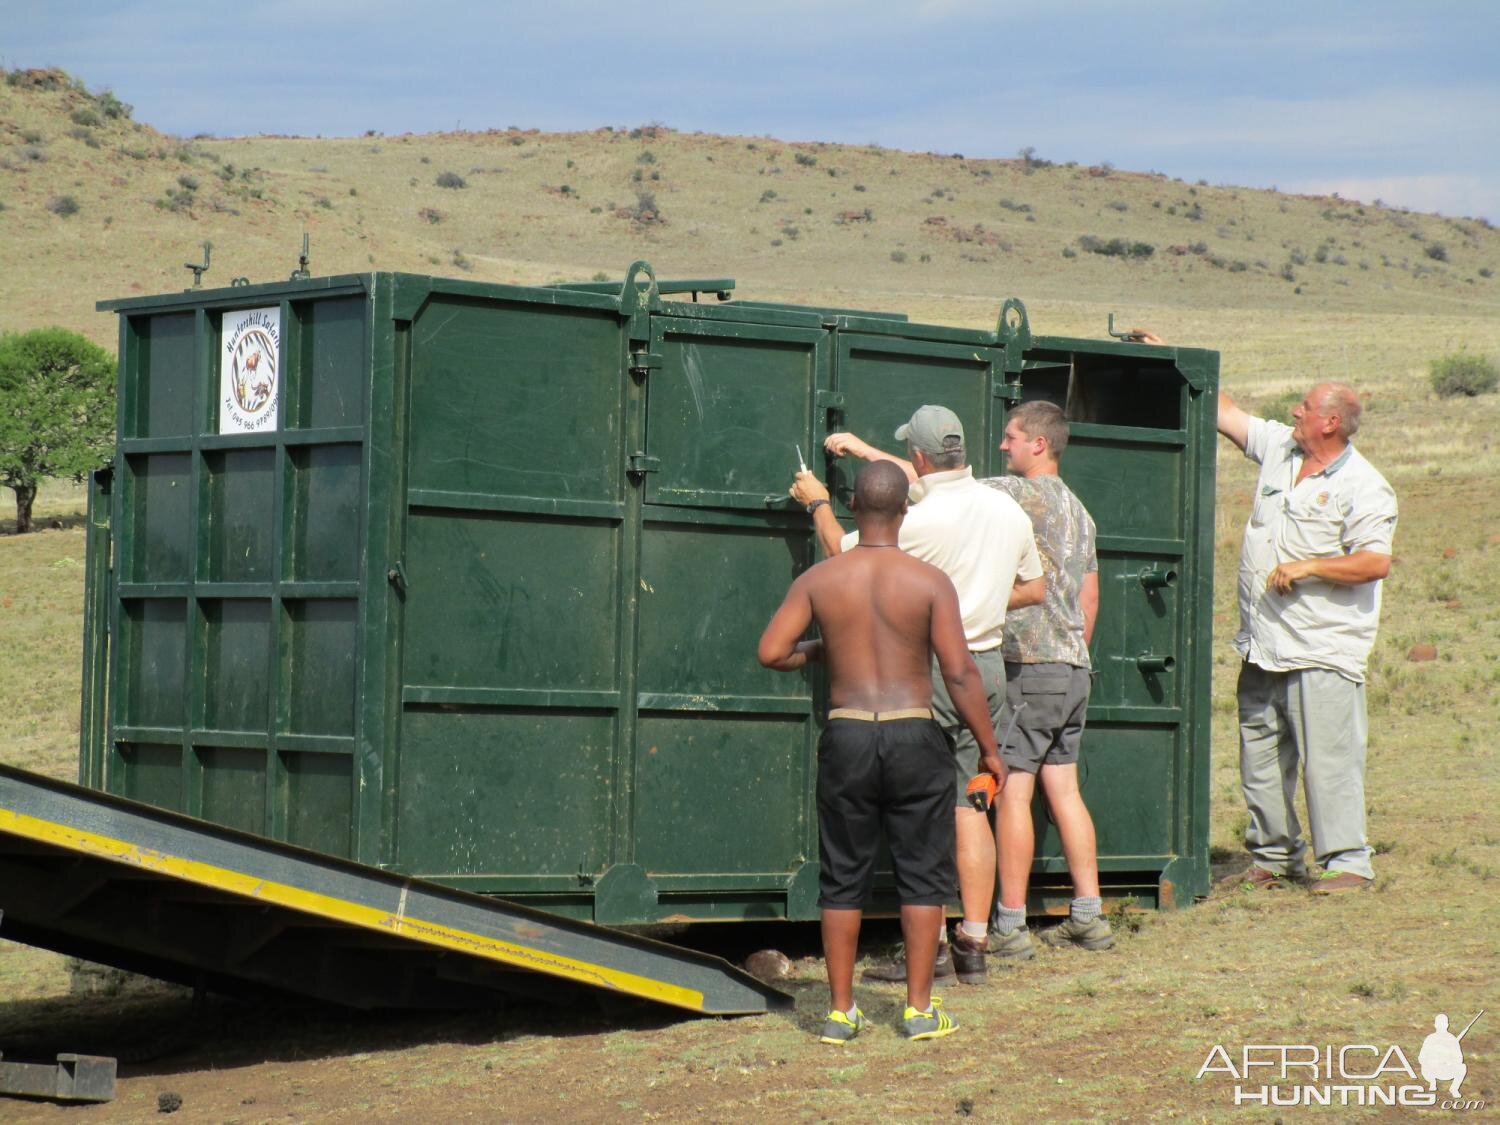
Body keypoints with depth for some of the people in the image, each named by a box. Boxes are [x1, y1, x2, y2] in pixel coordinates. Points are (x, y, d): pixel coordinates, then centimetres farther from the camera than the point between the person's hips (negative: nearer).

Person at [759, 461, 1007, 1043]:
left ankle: (841, 1010, 12)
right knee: (922, 873, 8)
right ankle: (919, 1008, 8)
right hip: (914, 735, -2)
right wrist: (989, 749, -1)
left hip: (846, 735, 2)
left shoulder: (819, 579, -1)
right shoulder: (929, 581, -7)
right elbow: (960, 674, -10)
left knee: (843, 878, 10)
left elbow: (771, 651, -8)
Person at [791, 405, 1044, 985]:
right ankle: (974, 944, 7)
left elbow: (843, 551, 0)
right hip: (989, 665, 6)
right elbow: (1034, 589, 18)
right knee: (970, 808, 8)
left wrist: (817, 502, 17)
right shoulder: (1009, 511, 4)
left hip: (930, 666, -6)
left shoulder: (922, 520, -16)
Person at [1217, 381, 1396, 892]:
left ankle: (1348, 863, -3)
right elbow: (1223, 411, 20)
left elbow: (1375, 562, -16)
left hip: (1322, 652, -7)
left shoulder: (1363, 488, -8)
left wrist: (1307, 567, -19)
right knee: (1259, 757, 11)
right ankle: (1275, 856, 21)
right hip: (1262, 646, 7)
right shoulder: (1278, 447, 11)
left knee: (1329, 757, -9)